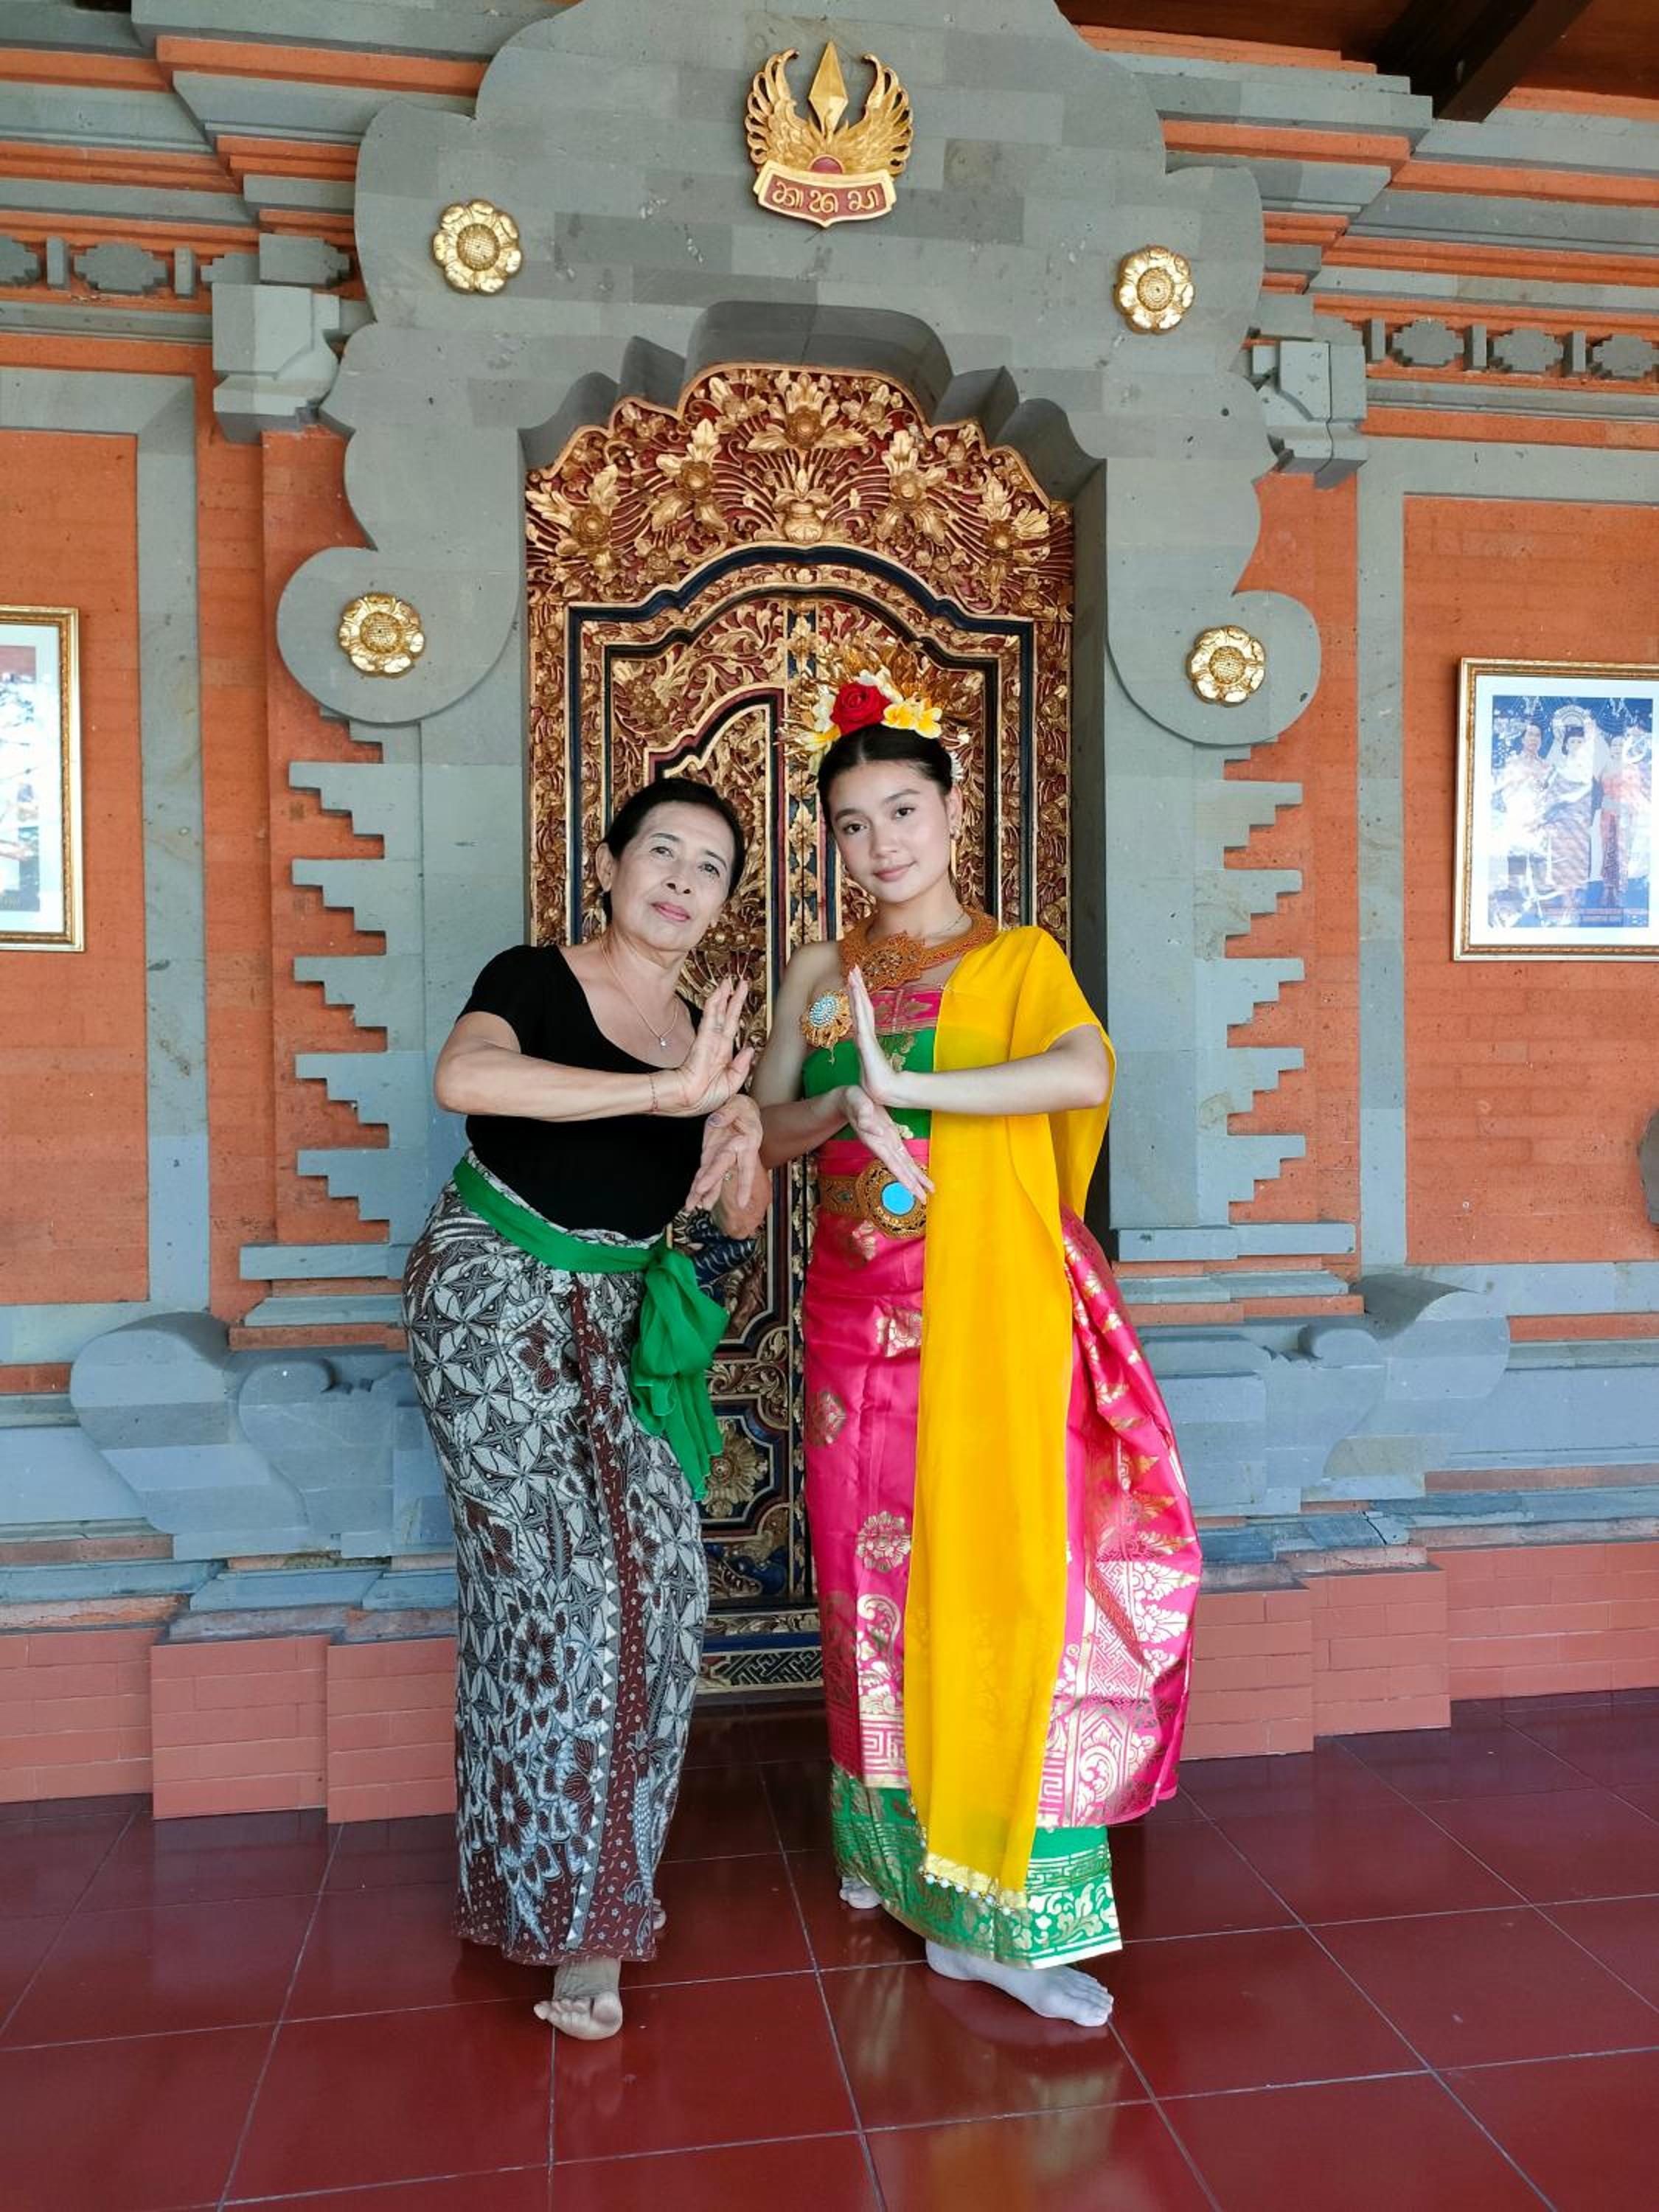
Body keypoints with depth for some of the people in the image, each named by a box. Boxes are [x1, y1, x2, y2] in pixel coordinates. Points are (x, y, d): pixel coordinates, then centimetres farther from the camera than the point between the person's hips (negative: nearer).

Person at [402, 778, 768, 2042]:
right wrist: (667, 1093, -34)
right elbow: (464, 1079, -32)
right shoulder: (534, 980, -8)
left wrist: (743, 1147, -12)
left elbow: (741, 1221, 11)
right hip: (496, 1302, -5)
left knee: (660, 1583, -1)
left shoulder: (711, 1038, 8)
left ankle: (547, 1874, 19)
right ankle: (576, 1913, 6)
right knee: (565, 1583, -9)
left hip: (620, 1322, 6)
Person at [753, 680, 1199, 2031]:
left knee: (998, 1572, -4)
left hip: (993, 1316, -3)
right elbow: (766, 1136, 8)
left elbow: (1087, 1072, -20)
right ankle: (889, 1838, 29)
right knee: (874, 1575, 8)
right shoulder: (820, 975, 12)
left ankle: (1009, 1910, 8)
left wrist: (899, 1086, -23)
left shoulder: (1017, 960, 1)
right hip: (860, 1315, 3)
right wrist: (843, 1111, -13)